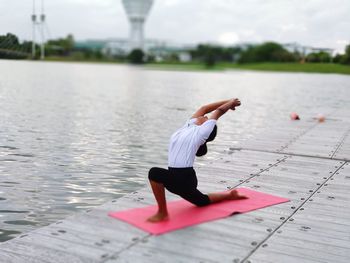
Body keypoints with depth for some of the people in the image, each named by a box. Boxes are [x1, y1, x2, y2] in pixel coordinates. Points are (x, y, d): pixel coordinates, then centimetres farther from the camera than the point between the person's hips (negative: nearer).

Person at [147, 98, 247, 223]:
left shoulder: (203, 131, -3)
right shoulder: (189, 126, 16)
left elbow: (219, 111, 7)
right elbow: (203, 109, 25)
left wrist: (231, 103, 25)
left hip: (185, 177, -9)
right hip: (176, 177, 9)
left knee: (155, 173, -31)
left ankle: (162, 213, -18)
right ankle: (229, 195, 47)